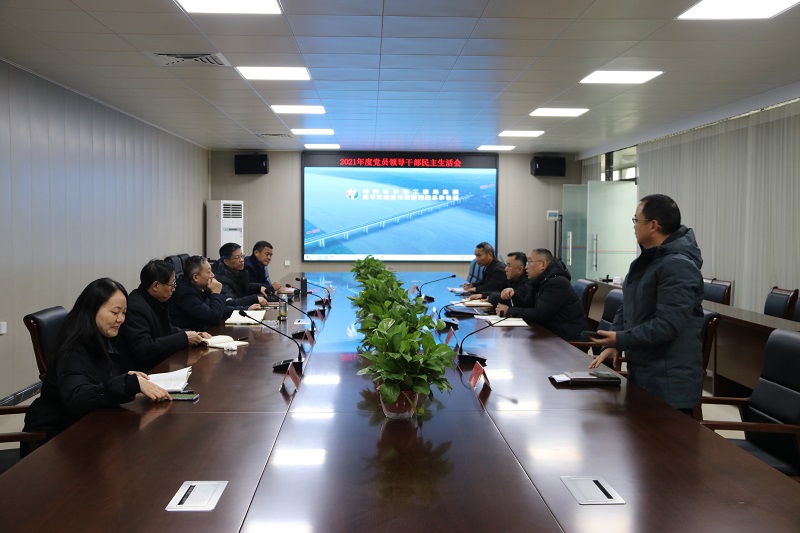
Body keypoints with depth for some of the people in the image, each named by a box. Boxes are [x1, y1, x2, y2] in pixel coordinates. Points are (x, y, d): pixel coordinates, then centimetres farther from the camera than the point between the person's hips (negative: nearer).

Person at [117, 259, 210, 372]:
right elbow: (144, 350, -27)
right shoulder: (135, 308, -21)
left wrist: (194, 334, 2)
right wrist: (184, 338, -20)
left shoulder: (154, 301, 5)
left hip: (161, 365, 9)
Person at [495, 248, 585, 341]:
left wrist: (509, 311, -16)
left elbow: (539, 314, -23)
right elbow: (527, 305, 14)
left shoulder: (557, 283, -19)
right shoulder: (540, 281, 11)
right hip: (552, 332, 8)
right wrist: (513, 294, -5)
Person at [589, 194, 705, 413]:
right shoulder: (646, 260, 14)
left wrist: (621, 339, -19)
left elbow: (667, 325, -26)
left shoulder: (678, 265, -19)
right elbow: (627, 308, 17)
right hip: (641, 375, 10)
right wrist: (612, 344, 4)